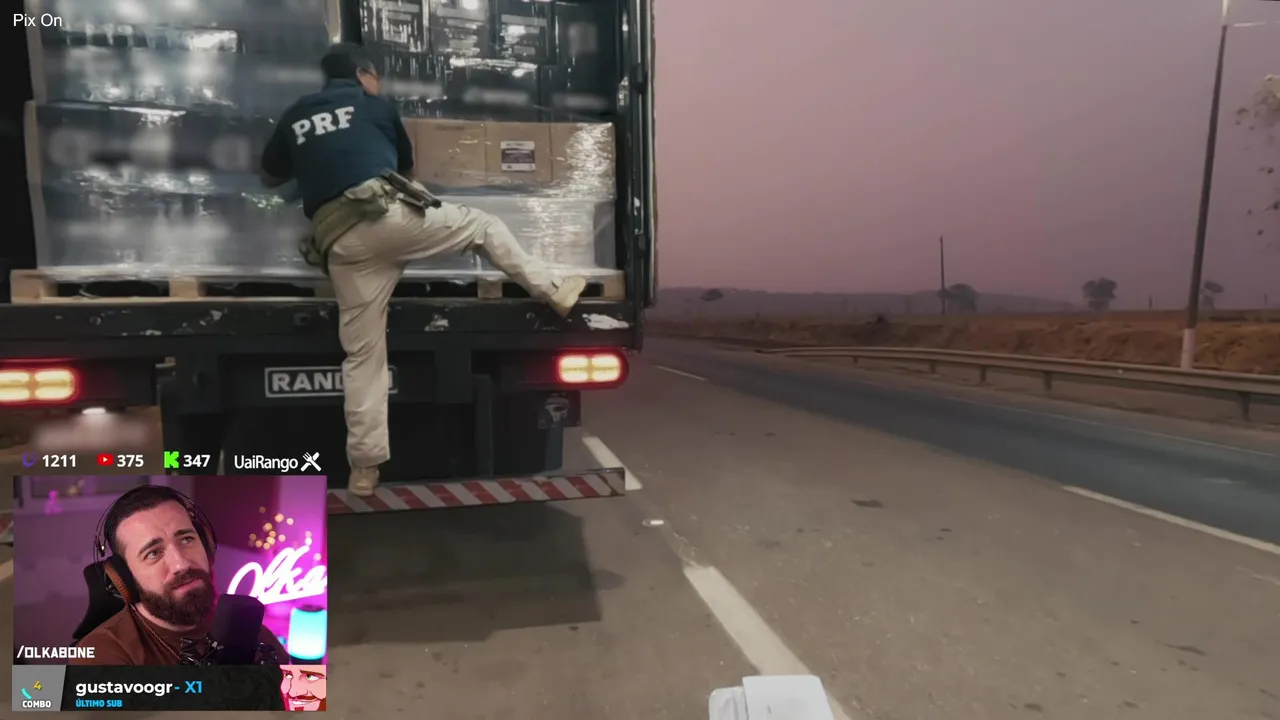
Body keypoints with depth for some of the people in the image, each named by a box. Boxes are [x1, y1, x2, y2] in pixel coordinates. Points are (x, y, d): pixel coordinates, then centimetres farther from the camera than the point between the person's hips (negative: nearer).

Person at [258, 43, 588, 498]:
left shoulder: (293, 118, 25)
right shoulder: (375, 105, 17)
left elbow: (269, 178, 37)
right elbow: (406, 166, 30)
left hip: (340, 243, 4)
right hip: (389, 215, -3)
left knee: (363, 356, 6)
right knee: (482, 225, 19)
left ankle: (364, 468, 9)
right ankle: (552, 292, 18)